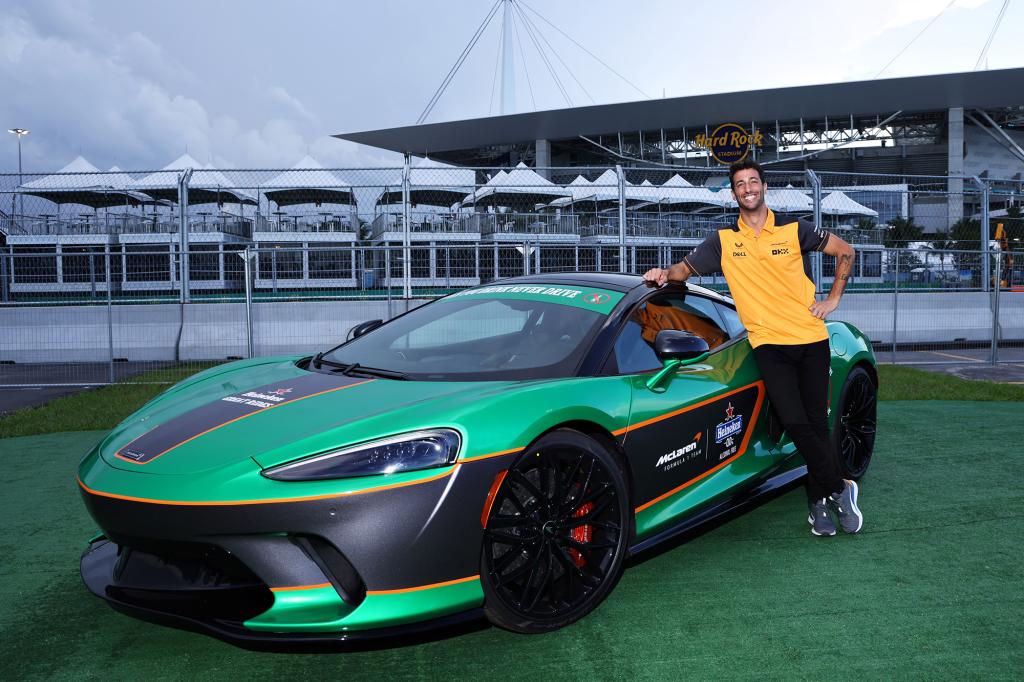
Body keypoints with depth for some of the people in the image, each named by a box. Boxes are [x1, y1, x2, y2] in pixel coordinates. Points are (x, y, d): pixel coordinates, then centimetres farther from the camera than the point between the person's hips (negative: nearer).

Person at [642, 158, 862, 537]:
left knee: (816, 422, 4)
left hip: (811, 339, 1)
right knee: (794, 422, -11)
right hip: (769, 345, 0)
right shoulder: (723, 240, 6)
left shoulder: (794, 229, 4)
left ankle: (819, 502, 17)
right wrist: (664, 273, -14)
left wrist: (833, 299, 5)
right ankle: (839, 489, 8)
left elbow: (844, 251, 13)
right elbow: (684, 268, 9)